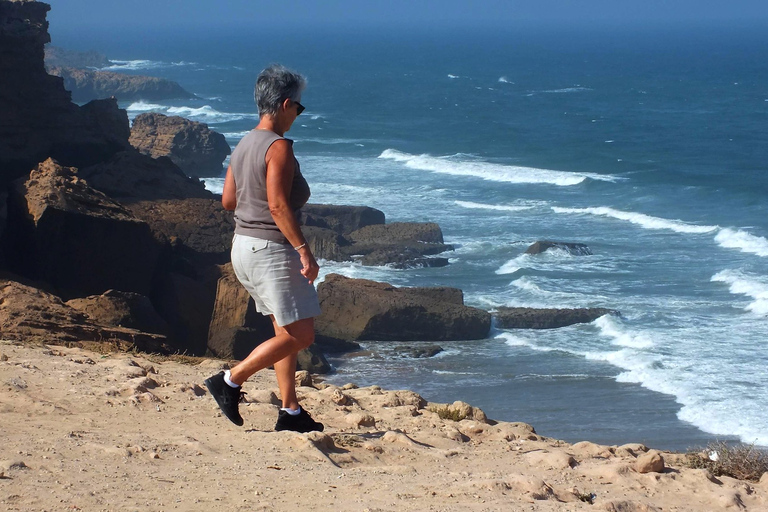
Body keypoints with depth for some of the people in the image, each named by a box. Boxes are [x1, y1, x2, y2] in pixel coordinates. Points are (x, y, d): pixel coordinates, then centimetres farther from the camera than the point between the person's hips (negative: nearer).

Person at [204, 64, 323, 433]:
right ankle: (230, 382, -4)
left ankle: (291, 412, 13)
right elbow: (278, 205, -23)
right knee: (300, 336, -4)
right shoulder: (279, 147, -16)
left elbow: (228, 200, 13)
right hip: (271, 250, -10)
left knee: (288, 331, 13)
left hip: (244, 247, 10)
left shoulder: (244, 144, 10)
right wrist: (304, 250, -22)